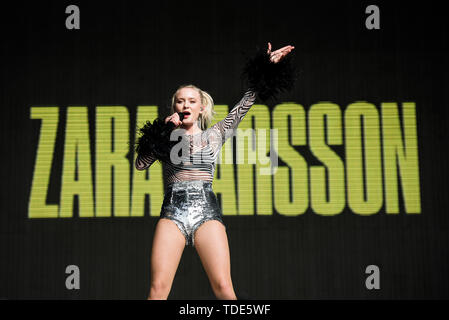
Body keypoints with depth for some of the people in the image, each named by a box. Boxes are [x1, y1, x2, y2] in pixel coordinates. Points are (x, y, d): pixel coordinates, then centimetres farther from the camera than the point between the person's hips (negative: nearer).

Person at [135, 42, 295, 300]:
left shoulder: (215, 134, 17)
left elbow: (245, 103, 17)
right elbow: (141, 164, 5)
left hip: (207, 210, 0)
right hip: (173, 210, 0)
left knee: (224, 288, -13)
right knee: (158, 288, -11)